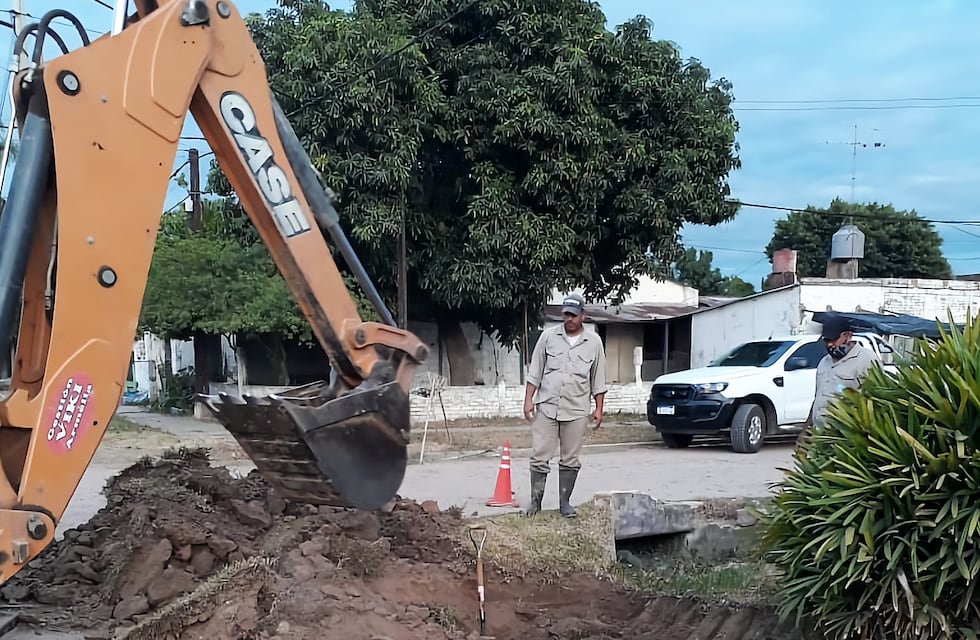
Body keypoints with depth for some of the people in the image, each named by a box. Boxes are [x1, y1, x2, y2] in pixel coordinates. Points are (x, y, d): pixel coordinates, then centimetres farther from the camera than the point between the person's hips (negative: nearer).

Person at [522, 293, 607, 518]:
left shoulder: (593, 341, 4)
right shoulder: (548, 336, 2)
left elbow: (598, 379, 9)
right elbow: (534, 372, 5)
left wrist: (598, 408, 5)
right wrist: (528, 400, -1)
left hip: (576, 411, 0)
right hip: (546, 407, 0)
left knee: (570, 459, 6)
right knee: (539, 456, -1)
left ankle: (564, 502, 17)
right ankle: (535, 501, 10)